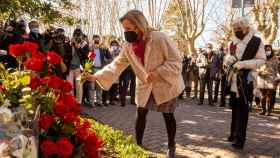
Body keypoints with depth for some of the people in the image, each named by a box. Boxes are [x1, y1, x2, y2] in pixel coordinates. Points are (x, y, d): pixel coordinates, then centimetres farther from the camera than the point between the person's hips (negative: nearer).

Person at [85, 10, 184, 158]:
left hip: (166, 84, -4)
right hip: (145, 86, 5)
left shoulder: (159, 38, -25)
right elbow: (116, 65, -9)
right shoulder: (129, 47, -8)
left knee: (168, 116, 6)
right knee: (140, 114, 7)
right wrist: (96, 76, -20)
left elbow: (175, 60, -20)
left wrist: (157, 73, -31)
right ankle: (138, 145, 24)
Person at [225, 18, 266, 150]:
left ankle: (240, 138, -1)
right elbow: (227, 59, 17)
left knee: (242, 108, -6)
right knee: (235, 107, 14)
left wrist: (243, 64, -22)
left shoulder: (256, 41, -7)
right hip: (234, 79, 6)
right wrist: (229, 58, -8)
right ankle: (234, 134, 26)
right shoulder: (233, 43, 11)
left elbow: (262, 60, -10)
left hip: (246, 80, -6)